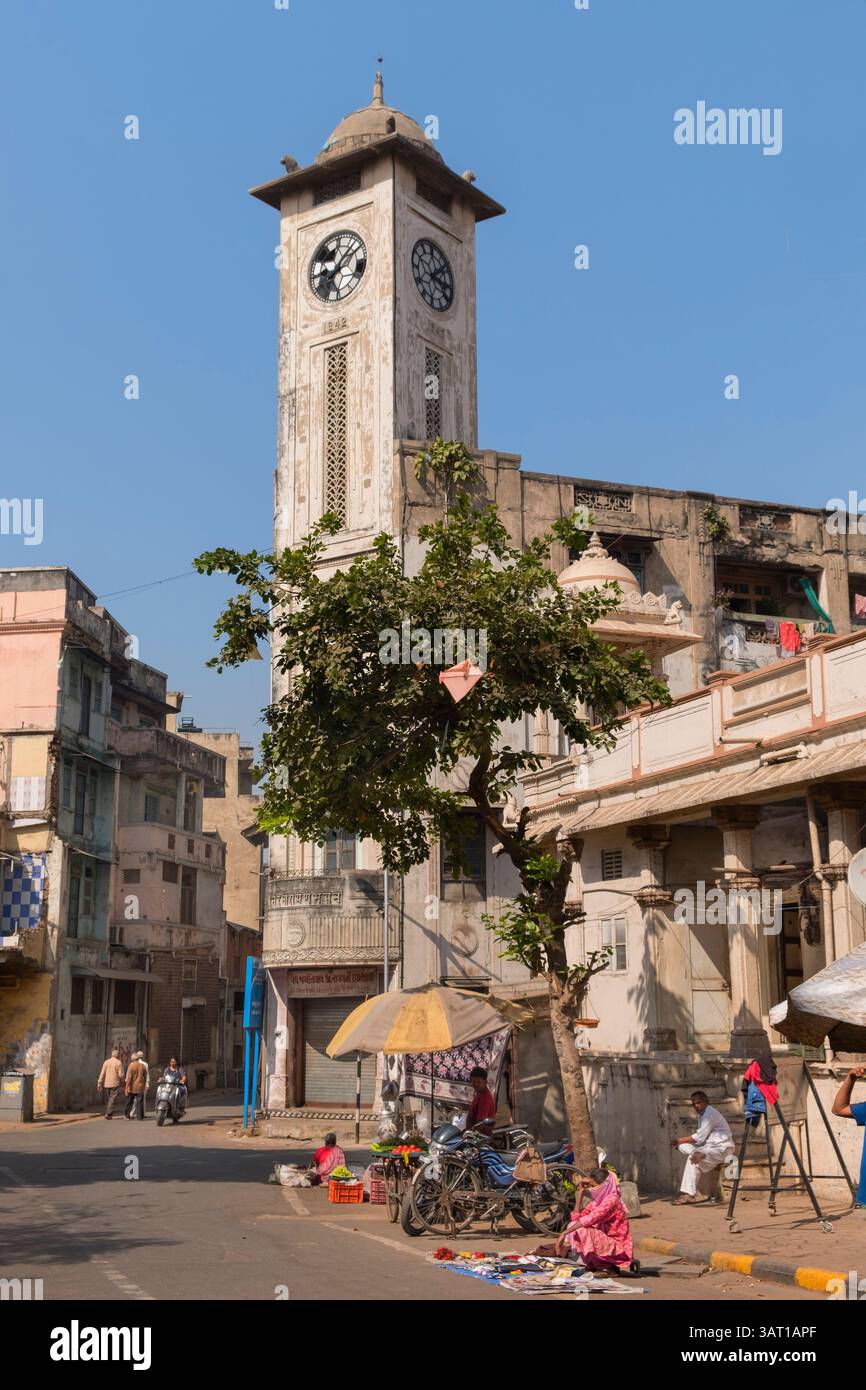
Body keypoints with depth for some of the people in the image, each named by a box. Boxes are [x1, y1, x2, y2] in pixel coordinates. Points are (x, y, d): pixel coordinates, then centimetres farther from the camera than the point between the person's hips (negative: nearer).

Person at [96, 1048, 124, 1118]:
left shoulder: (106, 1062, 4)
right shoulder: (119, 1062, -7)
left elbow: (102, 1073, 0)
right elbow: (120, 1075, -9)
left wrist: (99, 1083, 1)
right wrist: (121, 1080, 12)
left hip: (106, 1084, 4)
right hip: (115, 1084, -4)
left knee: (107, 1100, 15)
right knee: (112, 1100, -3)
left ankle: (107, 1113, 20)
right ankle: (108, 1114, -12)